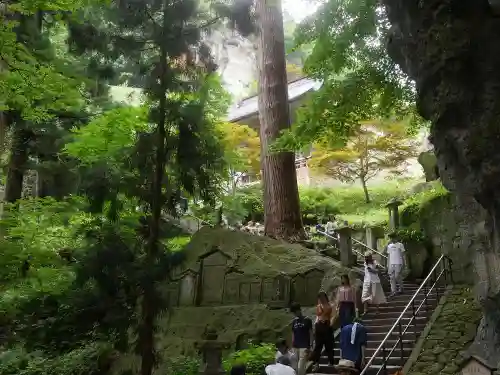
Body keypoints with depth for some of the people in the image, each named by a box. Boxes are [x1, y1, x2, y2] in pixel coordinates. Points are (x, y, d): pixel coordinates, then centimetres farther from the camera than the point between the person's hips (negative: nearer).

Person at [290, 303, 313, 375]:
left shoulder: (307, 320, -4)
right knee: (296, 367, 7)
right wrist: (292, 346, 10)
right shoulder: (294, 321, 10)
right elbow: (293, 334, 14)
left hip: (304, 347, -5)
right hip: (296, 347, 5)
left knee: (300, 367, -11)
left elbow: (311, 333, -3)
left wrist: (310, 346, -7)